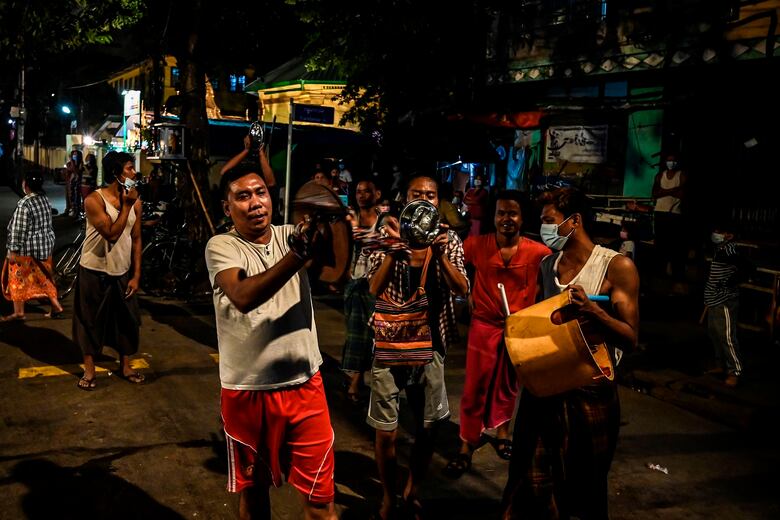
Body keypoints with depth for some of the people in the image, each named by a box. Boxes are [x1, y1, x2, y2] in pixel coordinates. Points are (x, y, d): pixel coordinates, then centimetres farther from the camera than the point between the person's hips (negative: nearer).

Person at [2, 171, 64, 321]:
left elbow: (19, 230, -20)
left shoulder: (24, 204, -21)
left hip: (27, 249, -7)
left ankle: (19, 312, 15)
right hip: (45, 246, 8)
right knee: (44, 277, 16)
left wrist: (13, 251, -14)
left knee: (18, 279, 7)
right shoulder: (45, 200, 3)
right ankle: (55, 305, 15)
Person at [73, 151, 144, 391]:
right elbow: (112, 234, -25)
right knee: (91, 321, 7)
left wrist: (136, 275, 1)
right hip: (95, 271, -4)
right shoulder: (94, 200, -16)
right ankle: (89, 369, 24)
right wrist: (126, 206, -24)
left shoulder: (135, 202, -1)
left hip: (122, 272, 4)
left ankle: (125, 365, 28)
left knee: (127, 319, 10)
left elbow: (136, 239, 3)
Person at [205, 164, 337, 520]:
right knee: (252, 488, 19)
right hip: (247, 391, -1)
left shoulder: (290, 236, 2)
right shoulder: (220, 246, -6)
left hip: (305, 385, 2)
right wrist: (297, 256, -38)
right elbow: (244, 297, -27)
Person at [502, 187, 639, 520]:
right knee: (529, 489, 12)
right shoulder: (546, 265, 7)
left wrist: (593, 312, -27)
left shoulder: (617, 267, -10)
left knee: (585, 491, 13)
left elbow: (630, 339, -10)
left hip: (589, 392, -4)